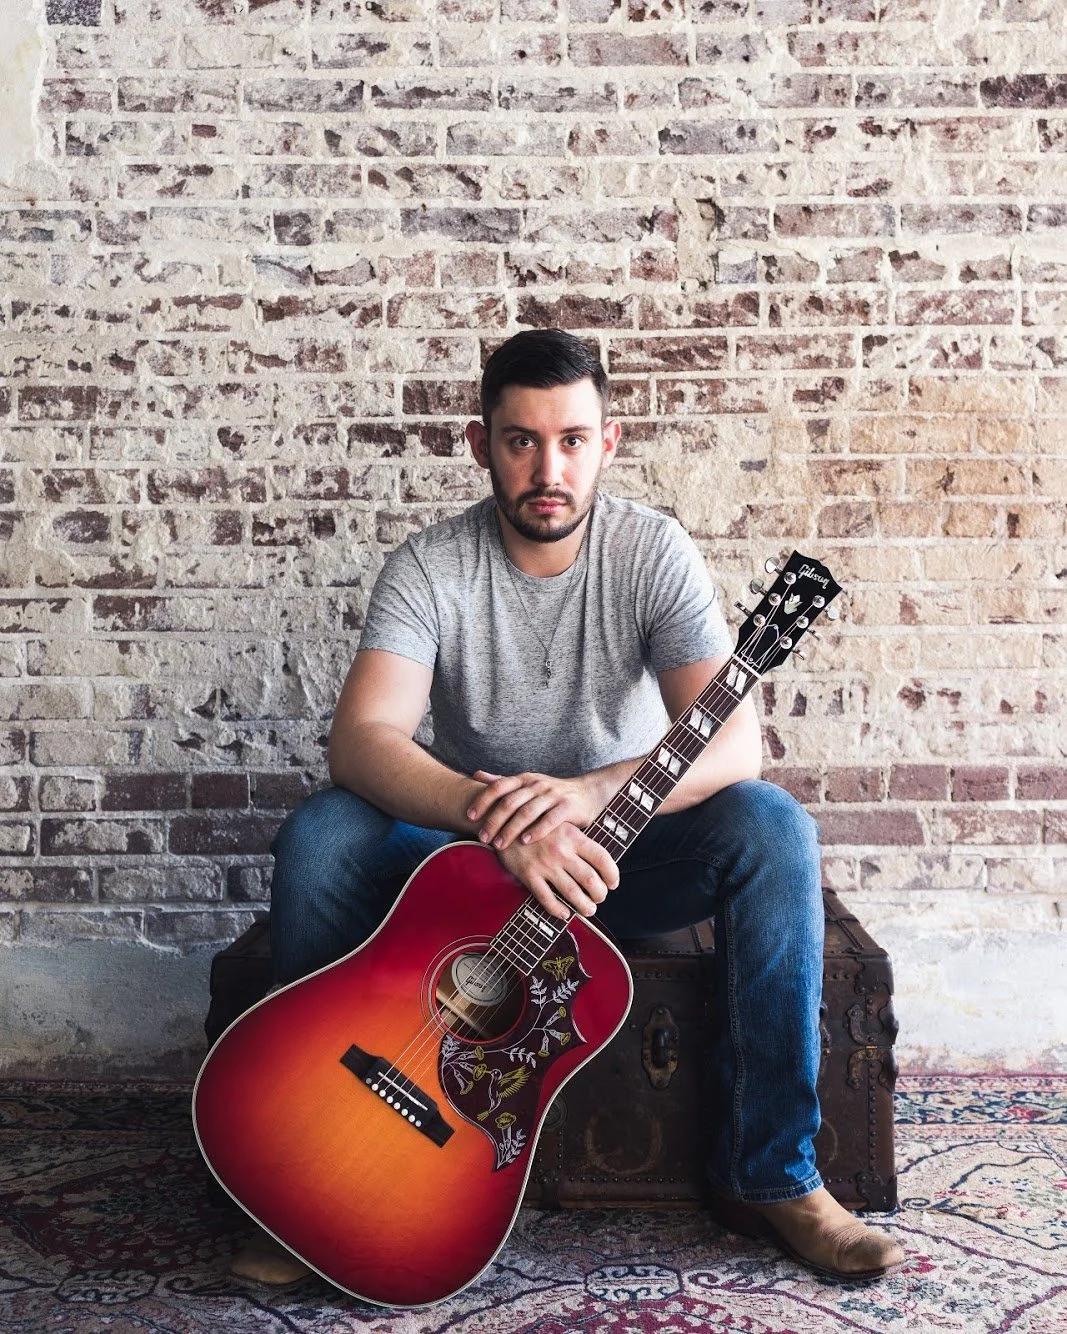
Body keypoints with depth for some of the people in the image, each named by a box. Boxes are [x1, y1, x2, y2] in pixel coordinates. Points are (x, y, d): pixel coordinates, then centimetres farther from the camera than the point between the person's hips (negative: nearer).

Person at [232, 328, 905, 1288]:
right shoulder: (429, 569, -11)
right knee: (318, 837, -27)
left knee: (771, 826, -28)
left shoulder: (654, 551, -11)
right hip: (466, 849, 0)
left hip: (625, 848, 0)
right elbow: (361, 739, -25)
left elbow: (735, 739, -22)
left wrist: (589, 793, -40)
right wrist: (496, 818, -43)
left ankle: (771, 1174, -15)